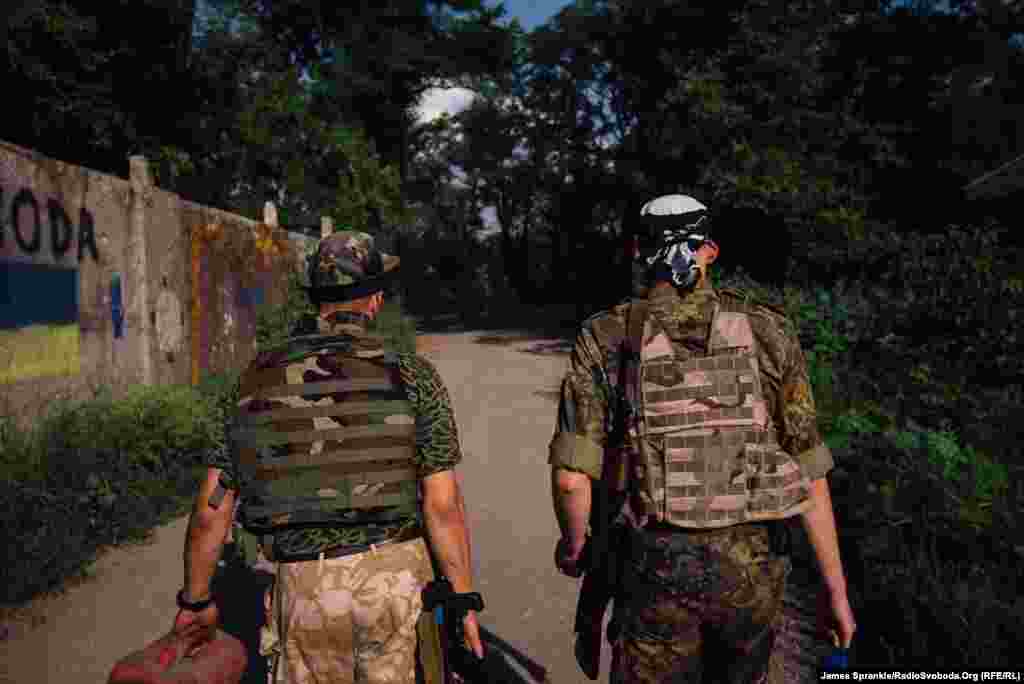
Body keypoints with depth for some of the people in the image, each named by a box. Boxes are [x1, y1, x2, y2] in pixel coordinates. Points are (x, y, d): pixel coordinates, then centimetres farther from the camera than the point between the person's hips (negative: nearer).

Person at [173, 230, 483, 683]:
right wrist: (464, 597, -1)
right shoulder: (412, 376, -7)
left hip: (304, 586, 1)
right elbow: (443, 504, -11)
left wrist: (196, 600, 15)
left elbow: (211, 508, 2)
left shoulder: (259, 379, 0)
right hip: (394, 578, -1)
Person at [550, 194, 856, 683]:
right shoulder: (768, 331, -2)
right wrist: (836, 588, 7)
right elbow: (807, 470, -2)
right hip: (752, 566, 3)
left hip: (658, 565, -2)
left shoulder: (605, 338, -7)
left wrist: (574, 543, 8)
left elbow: (572, 475, -13)